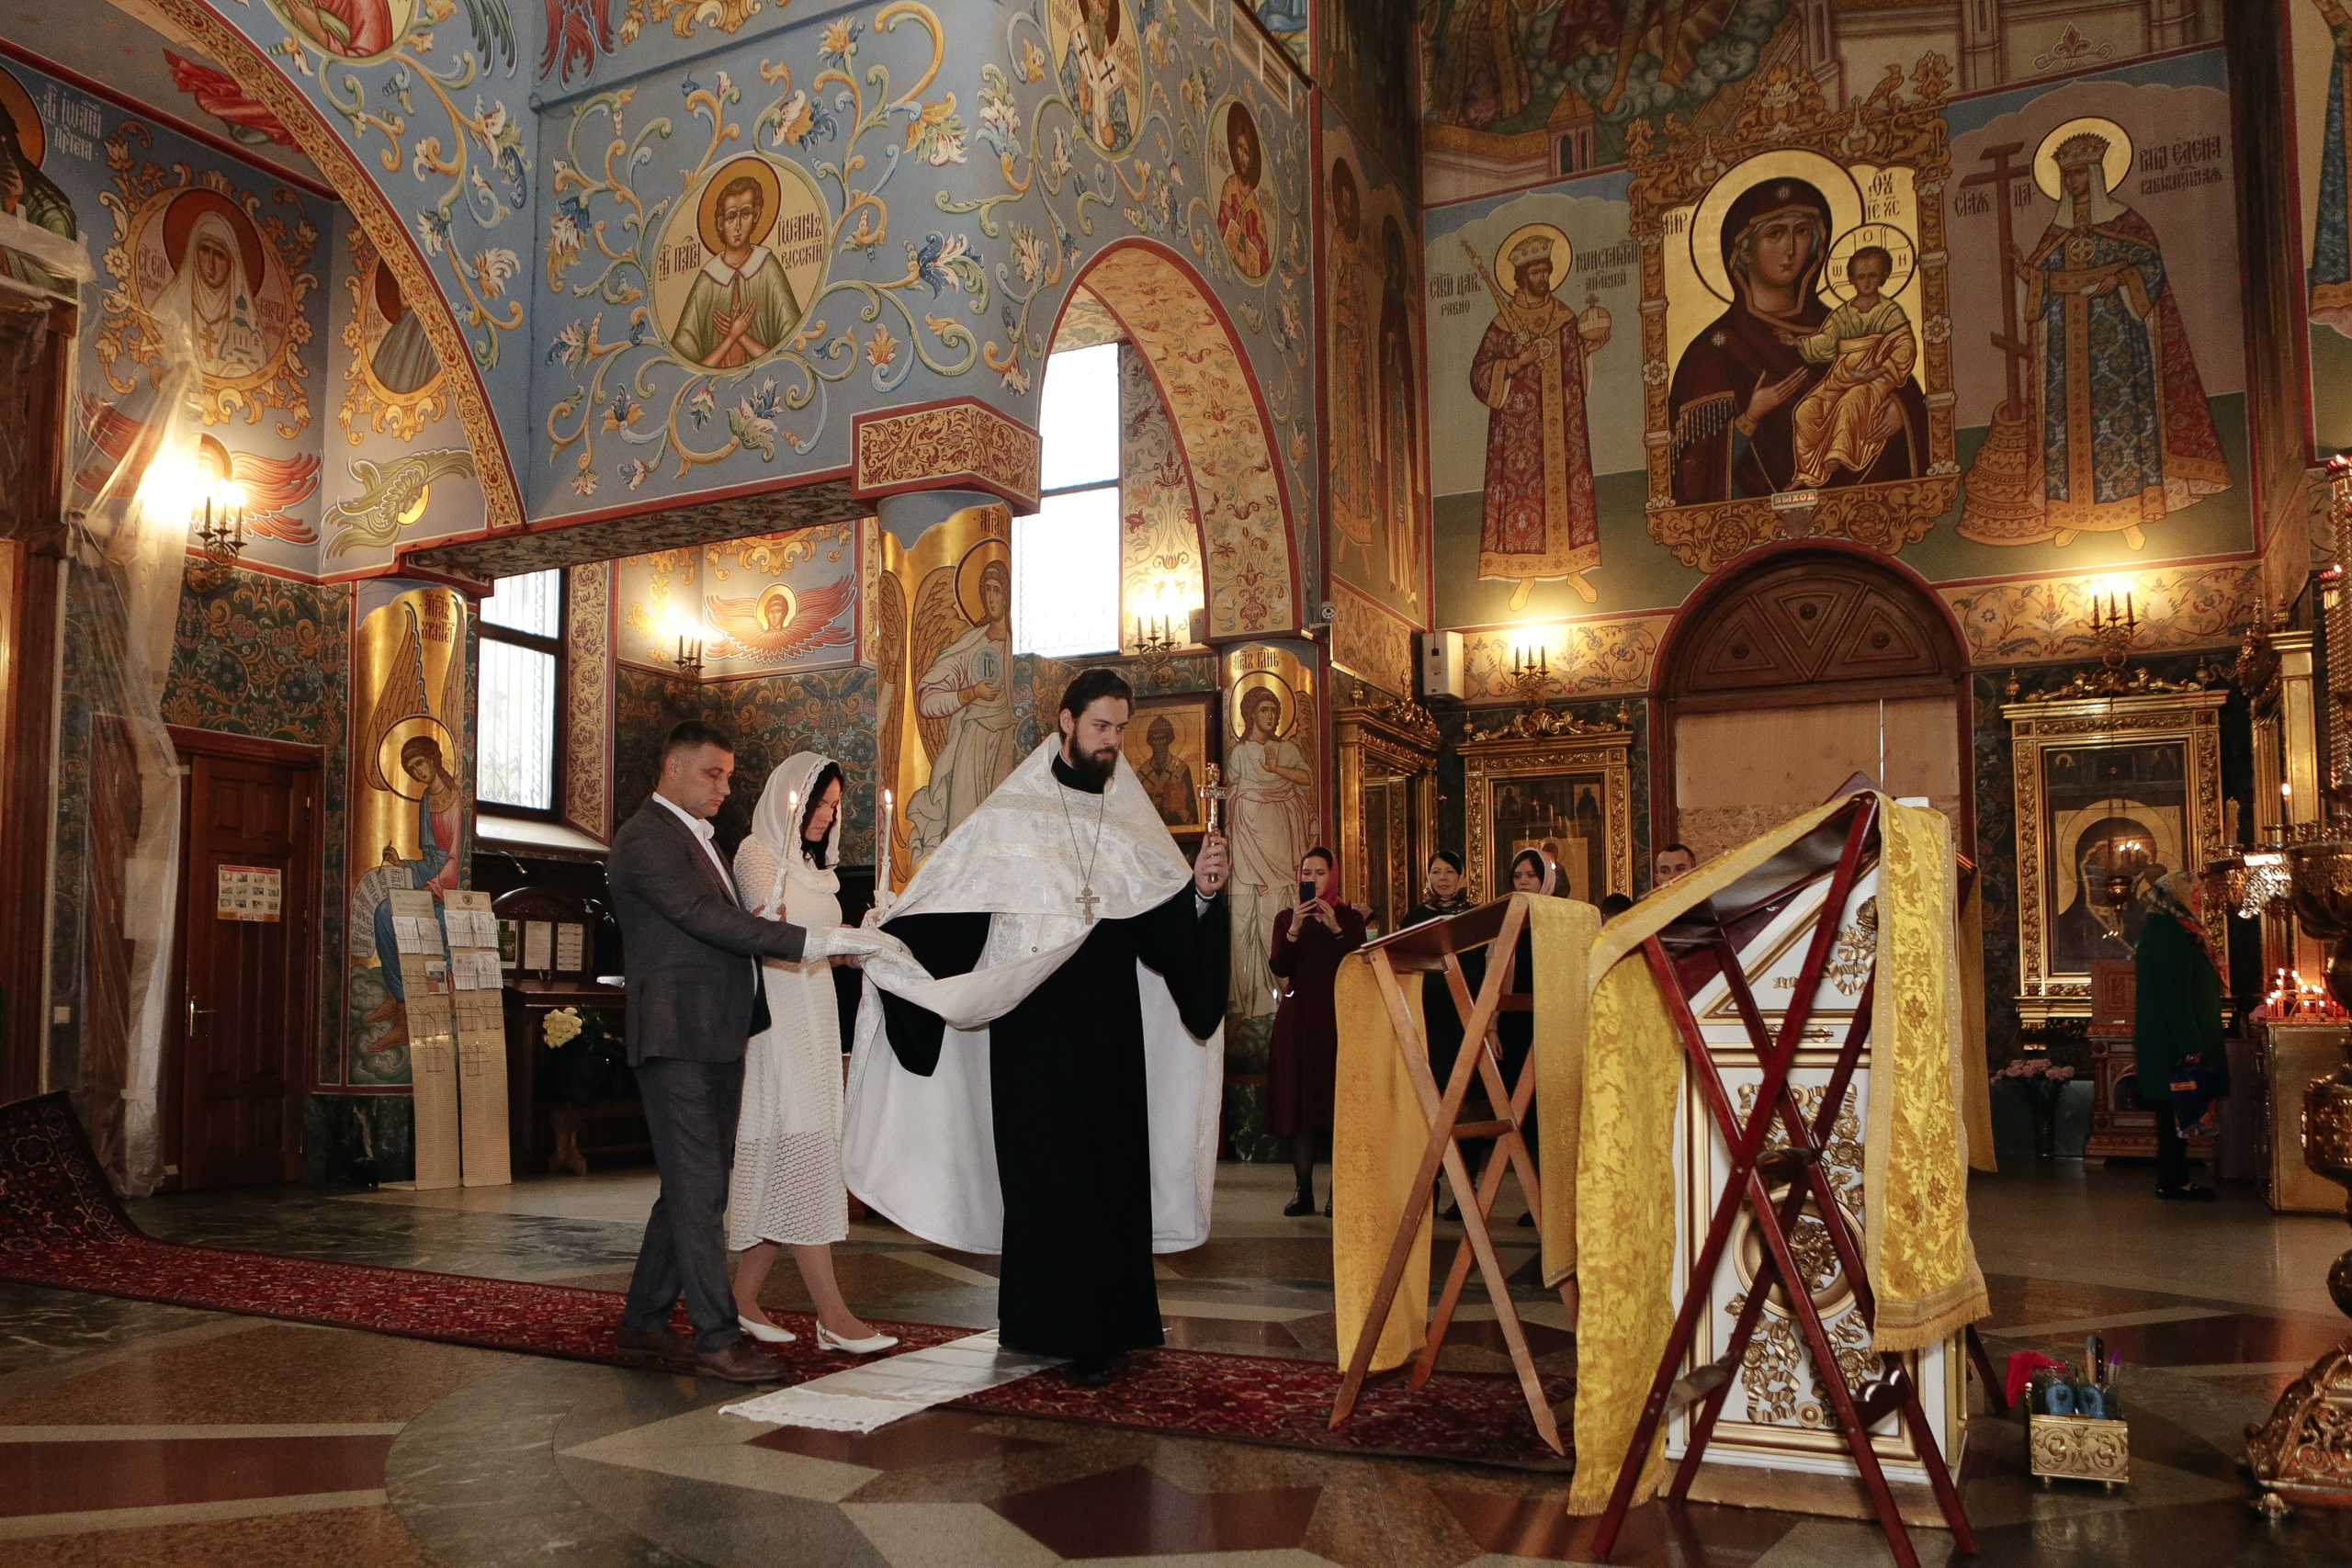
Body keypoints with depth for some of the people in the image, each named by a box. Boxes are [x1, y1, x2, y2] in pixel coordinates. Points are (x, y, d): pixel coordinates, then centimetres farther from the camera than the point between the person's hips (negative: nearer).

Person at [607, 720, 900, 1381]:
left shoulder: (697, 839, 22)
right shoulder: (646, 838, -10)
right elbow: (709, 919, -21)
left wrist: (832, 946, 11)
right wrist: (817, 943, -26)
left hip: (718, 1041, 10)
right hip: (677, 1040, -10)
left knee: (690, 1186, 13)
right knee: (698, 1188, -6)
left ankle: (644, 1321, 23)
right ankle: (715, 1338, -1)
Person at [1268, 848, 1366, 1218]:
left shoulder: (1349, 917, 9)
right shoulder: (1286, 918, 13)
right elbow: (1279, 968, -3)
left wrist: (1336, 928, -15)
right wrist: (1294, 929, -15)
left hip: (1338, 1012, -1)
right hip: (1297, 1014, 2)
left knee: (1338, 1098, -7)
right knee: (1298, 1098, -3)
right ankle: (1303, 1190, 1)